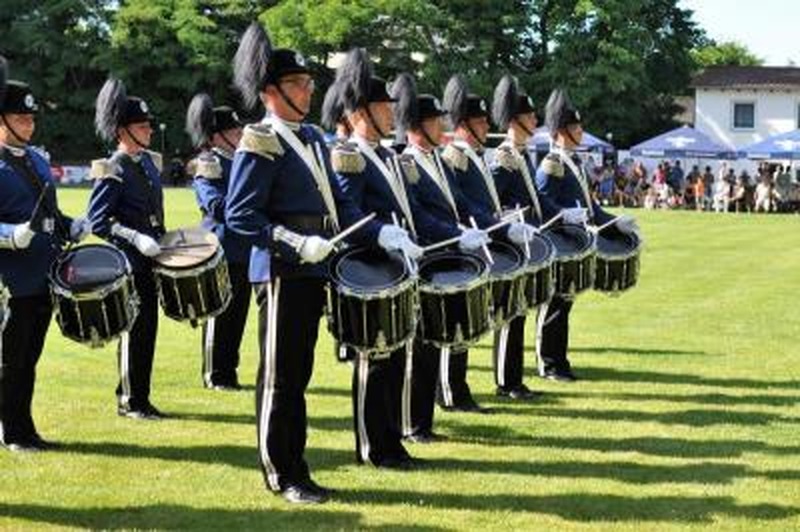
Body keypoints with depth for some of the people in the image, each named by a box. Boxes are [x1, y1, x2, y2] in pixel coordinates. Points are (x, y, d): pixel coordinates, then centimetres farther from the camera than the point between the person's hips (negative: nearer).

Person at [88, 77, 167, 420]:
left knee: (147, 328, 11)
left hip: (149, 262, 8)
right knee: (134, 329, -3)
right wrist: (136, 239, -24)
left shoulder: (150, 162, 12)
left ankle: (134, 395, 21)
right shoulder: (112, 171, -12)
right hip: (126, 263, -8)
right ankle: (131, 402, 7)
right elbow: (98, 222, -16)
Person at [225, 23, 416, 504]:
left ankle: (296, 468, 21)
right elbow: (240, 215, -16)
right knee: (280, 378, 0)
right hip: (281, 273, -8)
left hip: (311, 271, 8)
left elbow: (339, 203, 17)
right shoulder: (260, 144, -11)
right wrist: (297, 243, -23)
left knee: (299, 375, 14)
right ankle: (283, 477, 8)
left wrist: (380, 233, 1)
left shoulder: (313, 139, 14)